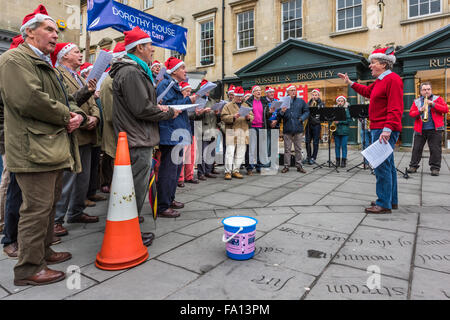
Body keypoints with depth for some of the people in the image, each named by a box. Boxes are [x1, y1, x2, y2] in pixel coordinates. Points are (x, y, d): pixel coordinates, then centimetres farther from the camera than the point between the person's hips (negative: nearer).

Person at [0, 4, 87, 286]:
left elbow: (68, 100, 24)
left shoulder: (47, 66, 26)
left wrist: (78, 115, 2)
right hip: (35, 150, -10)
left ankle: (43, 251, 31)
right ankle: (29, 268, 7)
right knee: (37, 208, -6)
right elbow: (29, 99, -21)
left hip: (55, 148, 10)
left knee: (50, 204, 17)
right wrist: (66, 116, -11)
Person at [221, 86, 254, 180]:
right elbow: (223, 117, -6)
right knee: (230, 152, -7)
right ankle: (228, 172, -1)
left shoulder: (246, 105, 19)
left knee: (240, 153, 6)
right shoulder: (228, 105, 5)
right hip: (232, 132, -5)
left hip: (244, 132, 5)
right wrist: (233, 117, -20)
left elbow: (252, 117, 18)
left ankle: (236, 171, 16)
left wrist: (249, 117, -5)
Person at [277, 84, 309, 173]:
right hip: (287, 129, -1)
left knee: (298, 149, 8)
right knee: (287, 149, 4)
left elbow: (307, 111, 10)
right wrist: (281, 112, -19)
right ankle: (286, 166, 13)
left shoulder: (301, 101, 9)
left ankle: (299, 166, 17)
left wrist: (302, 118, -6)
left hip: (298, 129, 1)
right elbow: (279, 116, 2)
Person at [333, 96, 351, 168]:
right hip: (336, 130, 3)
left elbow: (349, 119, -6)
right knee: (337, 146, 7)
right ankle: (337, 160, 15)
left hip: (344, 130, -3)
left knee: (344, 146, -1)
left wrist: (339, 121, -15)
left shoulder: (347, 109, 1)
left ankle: (344, 161, 7)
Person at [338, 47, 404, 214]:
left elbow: (395, 108, -22)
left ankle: (384, 204, -2)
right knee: (387, 165, 15)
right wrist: (350, 83, 37)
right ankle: (392, 200, 26)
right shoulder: (380, 81, 17)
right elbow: (367, 91, 37)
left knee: (381, 165, -9)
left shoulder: (393, 79, -13)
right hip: (379, 129, 11)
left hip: (384, 130, -11)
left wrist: (387, 129, -29)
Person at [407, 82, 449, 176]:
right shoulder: (416, 101, 12)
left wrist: (433, 104, -11)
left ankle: (435, 168, 7)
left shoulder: (438, 99, 10)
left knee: (435, 150, 0)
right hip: (420, 130, 1)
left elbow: (446, 109, -1)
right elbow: (411, 113, 4)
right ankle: (413, 166, 10)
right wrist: (420, 110, -15)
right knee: (416, 148, 3)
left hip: (435, 129, -1)